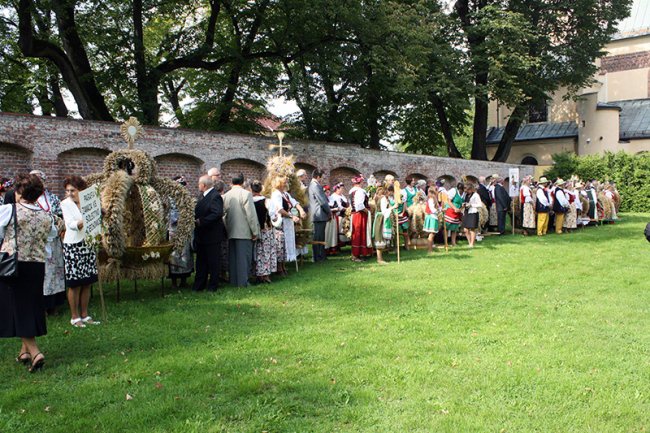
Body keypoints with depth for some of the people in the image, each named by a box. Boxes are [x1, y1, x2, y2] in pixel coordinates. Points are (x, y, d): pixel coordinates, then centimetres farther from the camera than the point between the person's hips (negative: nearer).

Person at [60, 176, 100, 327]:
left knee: (87, 283, 9)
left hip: (88, 244, 5)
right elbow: (71, 224, -19)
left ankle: (85, 315, 20)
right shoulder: (65, 204, -5)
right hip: (73, 246, -5)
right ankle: (74, 317, 13)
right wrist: (83, 222, -38)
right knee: (74, 284, 1)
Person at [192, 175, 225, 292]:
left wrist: (201, 221, -25)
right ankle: (199, 285, 23)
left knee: (213, 262, 3)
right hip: (202, 235, 9)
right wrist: (196, 220, -2)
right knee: (201, 261, 15)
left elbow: (217, 214, -27)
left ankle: (213, 286, 13)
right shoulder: (202, 195, 12)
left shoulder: (215, 196, -17)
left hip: (212, 235, -9)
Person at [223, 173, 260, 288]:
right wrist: (255, 232, -5)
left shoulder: (226, 196, 4)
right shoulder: (246, 194, -11)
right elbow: (251, 214, -11)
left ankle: (233, 280, 18)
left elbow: (224, 215, 10)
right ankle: (243, 282, 2)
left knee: (232, 257, 12)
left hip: (231, 232, 5)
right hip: (244, 231, -5)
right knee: (243, 257, 0)